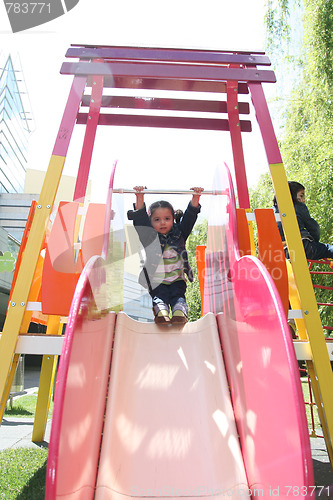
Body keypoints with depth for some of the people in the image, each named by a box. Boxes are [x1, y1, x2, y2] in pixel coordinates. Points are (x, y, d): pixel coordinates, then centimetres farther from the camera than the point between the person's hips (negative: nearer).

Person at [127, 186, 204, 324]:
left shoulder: (179, 234, 7)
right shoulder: (148, 236, 1)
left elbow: (189, 217, 1)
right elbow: (140, 219, -8)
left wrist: (195, 198, -11)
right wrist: (140, 198, -20)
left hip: (177, 280, 2)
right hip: (156, 281, -1)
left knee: (178, 296, -20)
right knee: (159, 297, -23)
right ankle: (161, 313, -44)